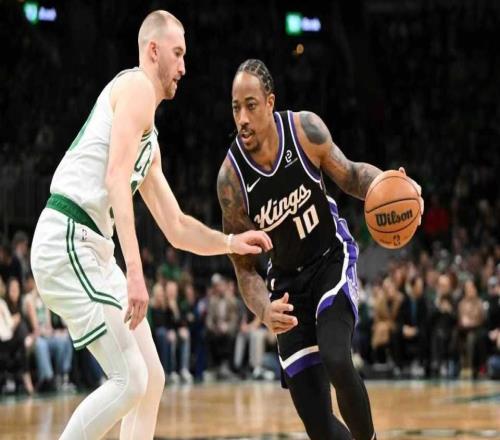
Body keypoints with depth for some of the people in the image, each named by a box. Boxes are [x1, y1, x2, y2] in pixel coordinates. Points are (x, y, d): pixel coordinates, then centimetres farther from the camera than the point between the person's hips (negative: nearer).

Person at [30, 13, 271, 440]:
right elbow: (116, 179, -20)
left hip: (92, 249, 10)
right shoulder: (137, 87, -6)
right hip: (68, 243, -10)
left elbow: (177, 229, 29)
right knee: (130, 380, -14)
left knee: (152, 379, 11)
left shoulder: (150, 141, 24)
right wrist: (135, 272, -27)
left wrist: (230, 242, 13)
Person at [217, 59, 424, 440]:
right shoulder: (231, 179, -20)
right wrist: (264, 310, -31)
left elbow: (348, 174, 2)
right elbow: (244, 266, -11)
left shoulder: (305, 129, -18)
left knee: (336, 359, -28)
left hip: (333, 259, -1)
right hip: (289, 281, 1)